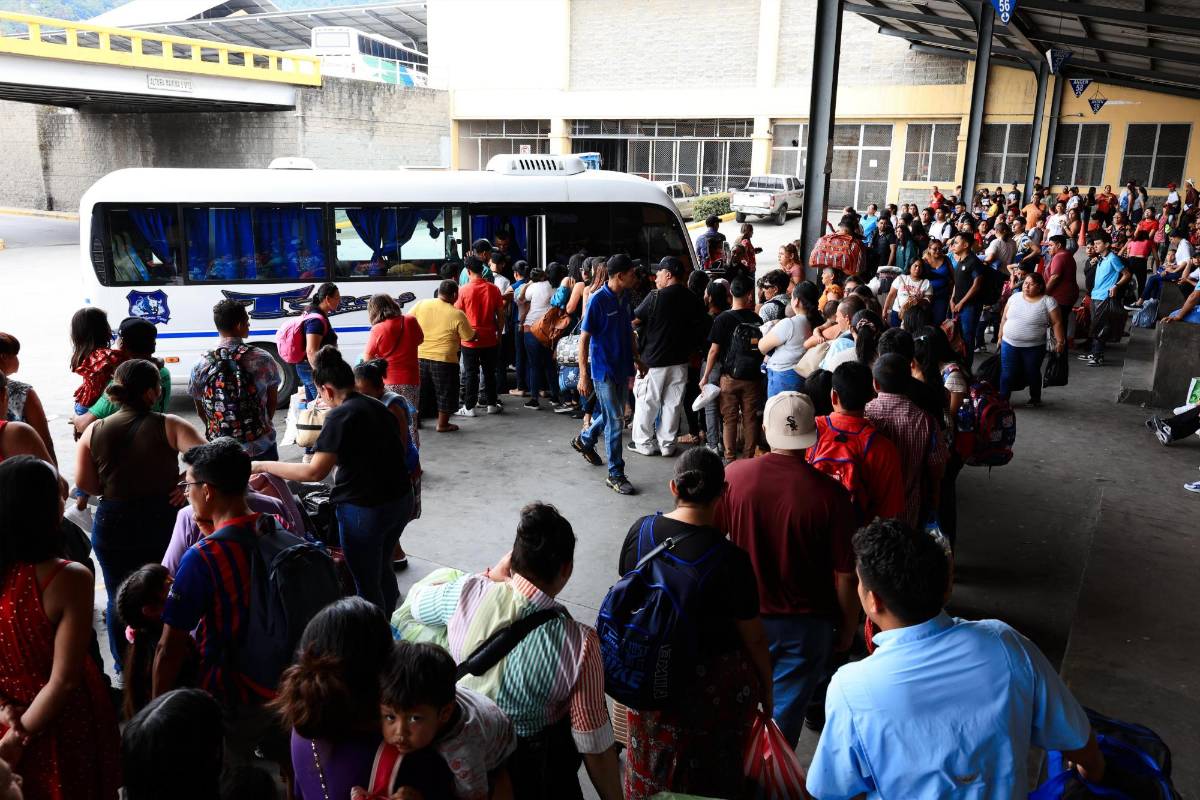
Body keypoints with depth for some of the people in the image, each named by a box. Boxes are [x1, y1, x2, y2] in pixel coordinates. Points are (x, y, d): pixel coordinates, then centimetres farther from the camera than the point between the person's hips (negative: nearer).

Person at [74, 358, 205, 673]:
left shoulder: (94, 431, -5)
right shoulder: (169, 426, -14)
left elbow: (84, 483, -4)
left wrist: (114, 489, 12)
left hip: (113, 526, 2)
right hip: (162, 522, -2)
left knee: (118, 600, 18)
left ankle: (124, 670, 31)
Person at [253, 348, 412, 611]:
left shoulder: (340, 416, -16)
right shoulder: (379, 407, 8)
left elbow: (315, 472, -21)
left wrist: (265, 466, -12)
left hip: (366, 508, -9)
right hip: (401, 500, 9)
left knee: (367, 583, 7)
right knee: (382, 570, 26)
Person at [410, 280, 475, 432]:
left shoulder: (421, 304, -3)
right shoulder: (457, 314, -14)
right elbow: (469, 337, -4)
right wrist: (477, 332, 17)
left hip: (420, 357, 4)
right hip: (444, 360, -4)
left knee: (418, 391, 20)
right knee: (445, 393, 12)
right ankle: (442, 424, 19)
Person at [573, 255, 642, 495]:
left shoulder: (624, 299, 5)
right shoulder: (598, 300, -17)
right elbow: (584, 339, -15)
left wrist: (637, 359, 19)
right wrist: (583, 375, -17)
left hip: (622, 367, 8)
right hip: (603, 370, -7)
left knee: (614, 414, 19)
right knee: (615, 421, -4)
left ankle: (584, 440, 45)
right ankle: (616, 474, 7)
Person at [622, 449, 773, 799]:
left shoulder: (640, 531, -14)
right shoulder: (731, 559, -27)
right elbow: (754, 638, -16)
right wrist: (767, 688, 1)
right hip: (714, 689, -3)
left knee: (652, 766, 27)